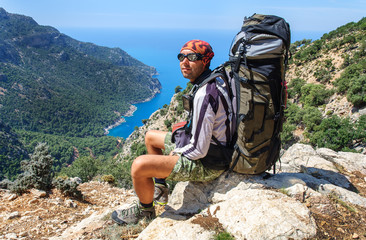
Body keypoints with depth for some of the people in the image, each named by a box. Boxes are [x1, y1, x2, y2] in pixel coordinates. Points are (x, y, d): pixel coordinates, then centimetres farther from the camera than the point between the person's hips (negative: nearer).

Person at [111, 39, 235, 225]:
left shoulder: (205, 95, -29)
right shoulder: (213, 80, 3)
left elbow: (199, 150, -28)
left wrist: (174, 154, -9)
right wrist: (177, 148, 11)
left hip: (207, 164, -10)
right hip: (212, 146, 10)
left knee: (139, 166, -21)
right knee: (150, 136, 21)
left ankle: (145, 211, 10)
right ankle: (160, 189, 30)